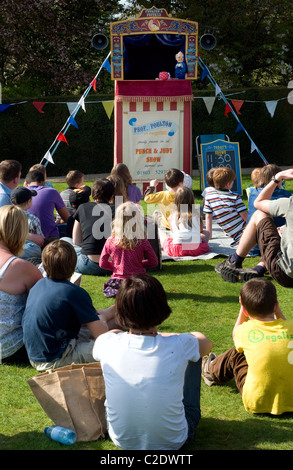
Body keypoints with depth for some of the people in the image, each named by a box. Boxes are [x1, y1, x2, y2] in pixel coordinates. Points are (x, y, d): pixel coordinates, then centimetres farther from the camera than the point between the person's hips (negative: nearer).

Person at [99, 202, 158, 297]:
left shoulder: (110, 241, -8)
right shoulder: (142, 241, -13)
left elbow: (102, 263, 0)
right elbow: (154, 262, -3)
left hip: (117, 281, 2)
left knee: (107, 290, 33)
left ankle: (116, 291, -1)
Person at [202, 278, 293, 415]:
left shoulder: (248, 331, -13)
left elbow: (236, 334, 15)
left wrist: (243, 308, 14)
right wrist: (277, 310, 15)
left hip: (258, 404, -3)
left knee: (236, 354, 19)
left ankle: (212, 372, 48)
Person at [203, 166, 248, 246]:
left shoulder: (209, 196, -1)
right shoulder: (235, 197, -12)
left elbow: (208, 216, 3)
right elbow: (245, 216, -12)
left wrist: (209, 234, 9)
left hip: (231, 233, 6)